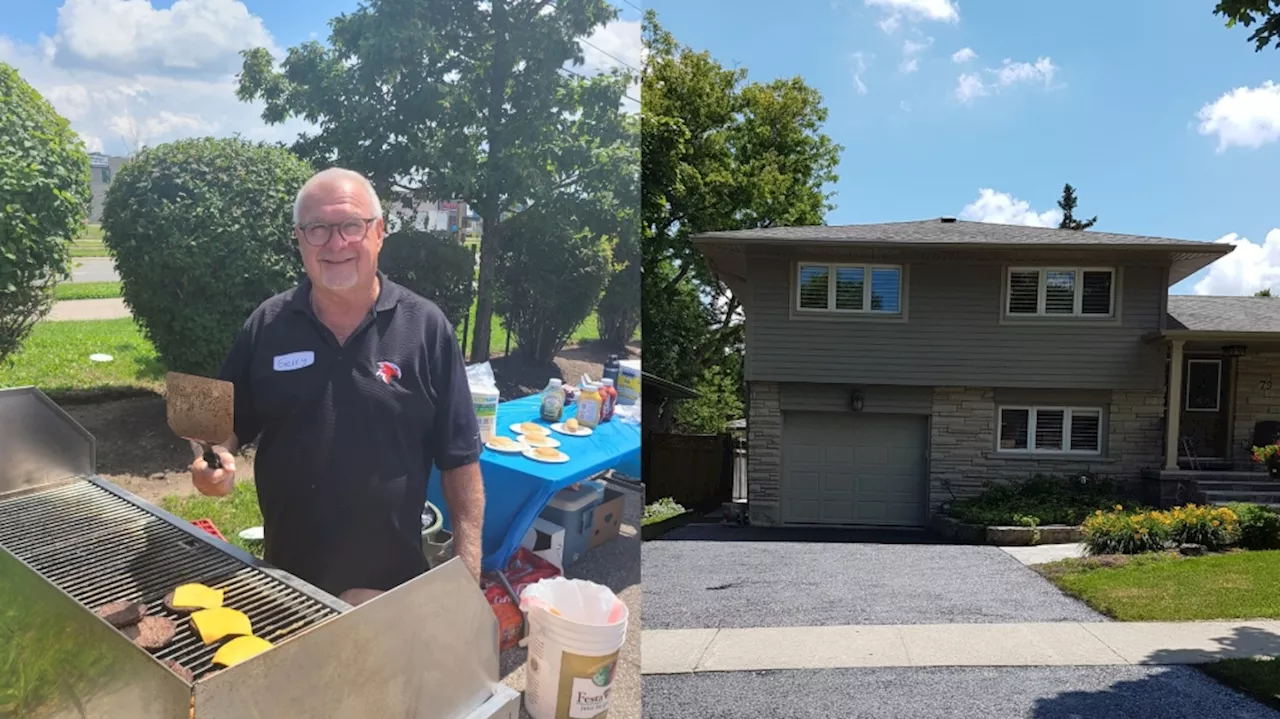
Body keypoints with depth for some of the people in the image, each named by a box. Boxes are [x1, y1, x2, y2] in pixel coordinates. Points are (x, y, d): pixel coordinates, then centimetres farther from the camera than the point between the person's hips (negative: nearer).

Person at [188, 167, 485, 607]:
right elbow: (230, 423, 9)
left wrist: (467, 569, -10)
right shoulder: (267, 325, -2)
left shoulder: (425, 328, -9)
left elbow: (459, 459, -7)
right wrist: (216, 458, -13)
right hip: (285, 576, 3)